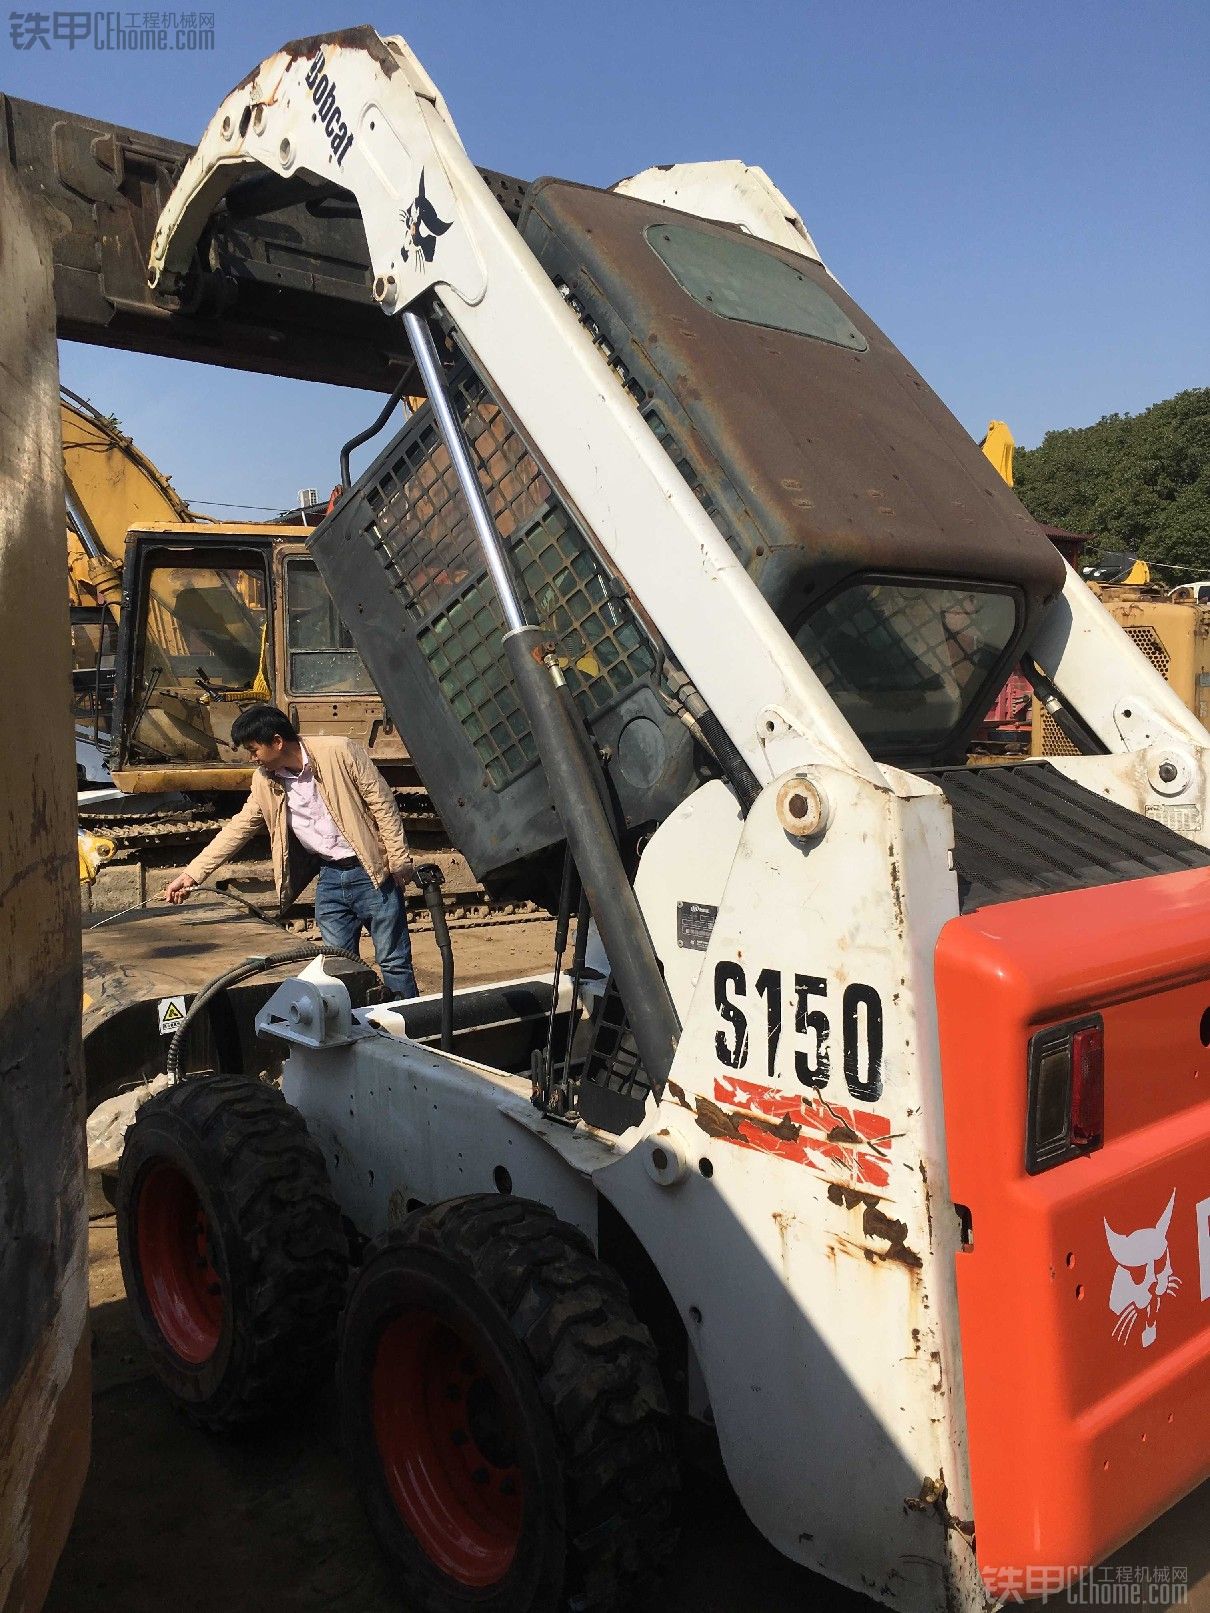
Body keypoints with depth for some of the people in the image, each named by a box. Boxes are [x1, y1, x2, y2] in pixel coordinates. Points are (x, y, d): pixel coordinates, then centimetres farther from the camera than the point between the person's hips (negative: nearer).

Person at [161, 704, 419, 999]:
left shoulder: (339, 752, -13)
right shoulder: (265, 781, 5)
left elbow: (382, 802, -10)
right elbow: (238, 828, 11)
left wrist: (399, 859, -12)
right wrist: (192, 875, 7)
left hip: (371, 872, -5)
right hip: (330, 878, 6)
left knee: (394, 962, 1)